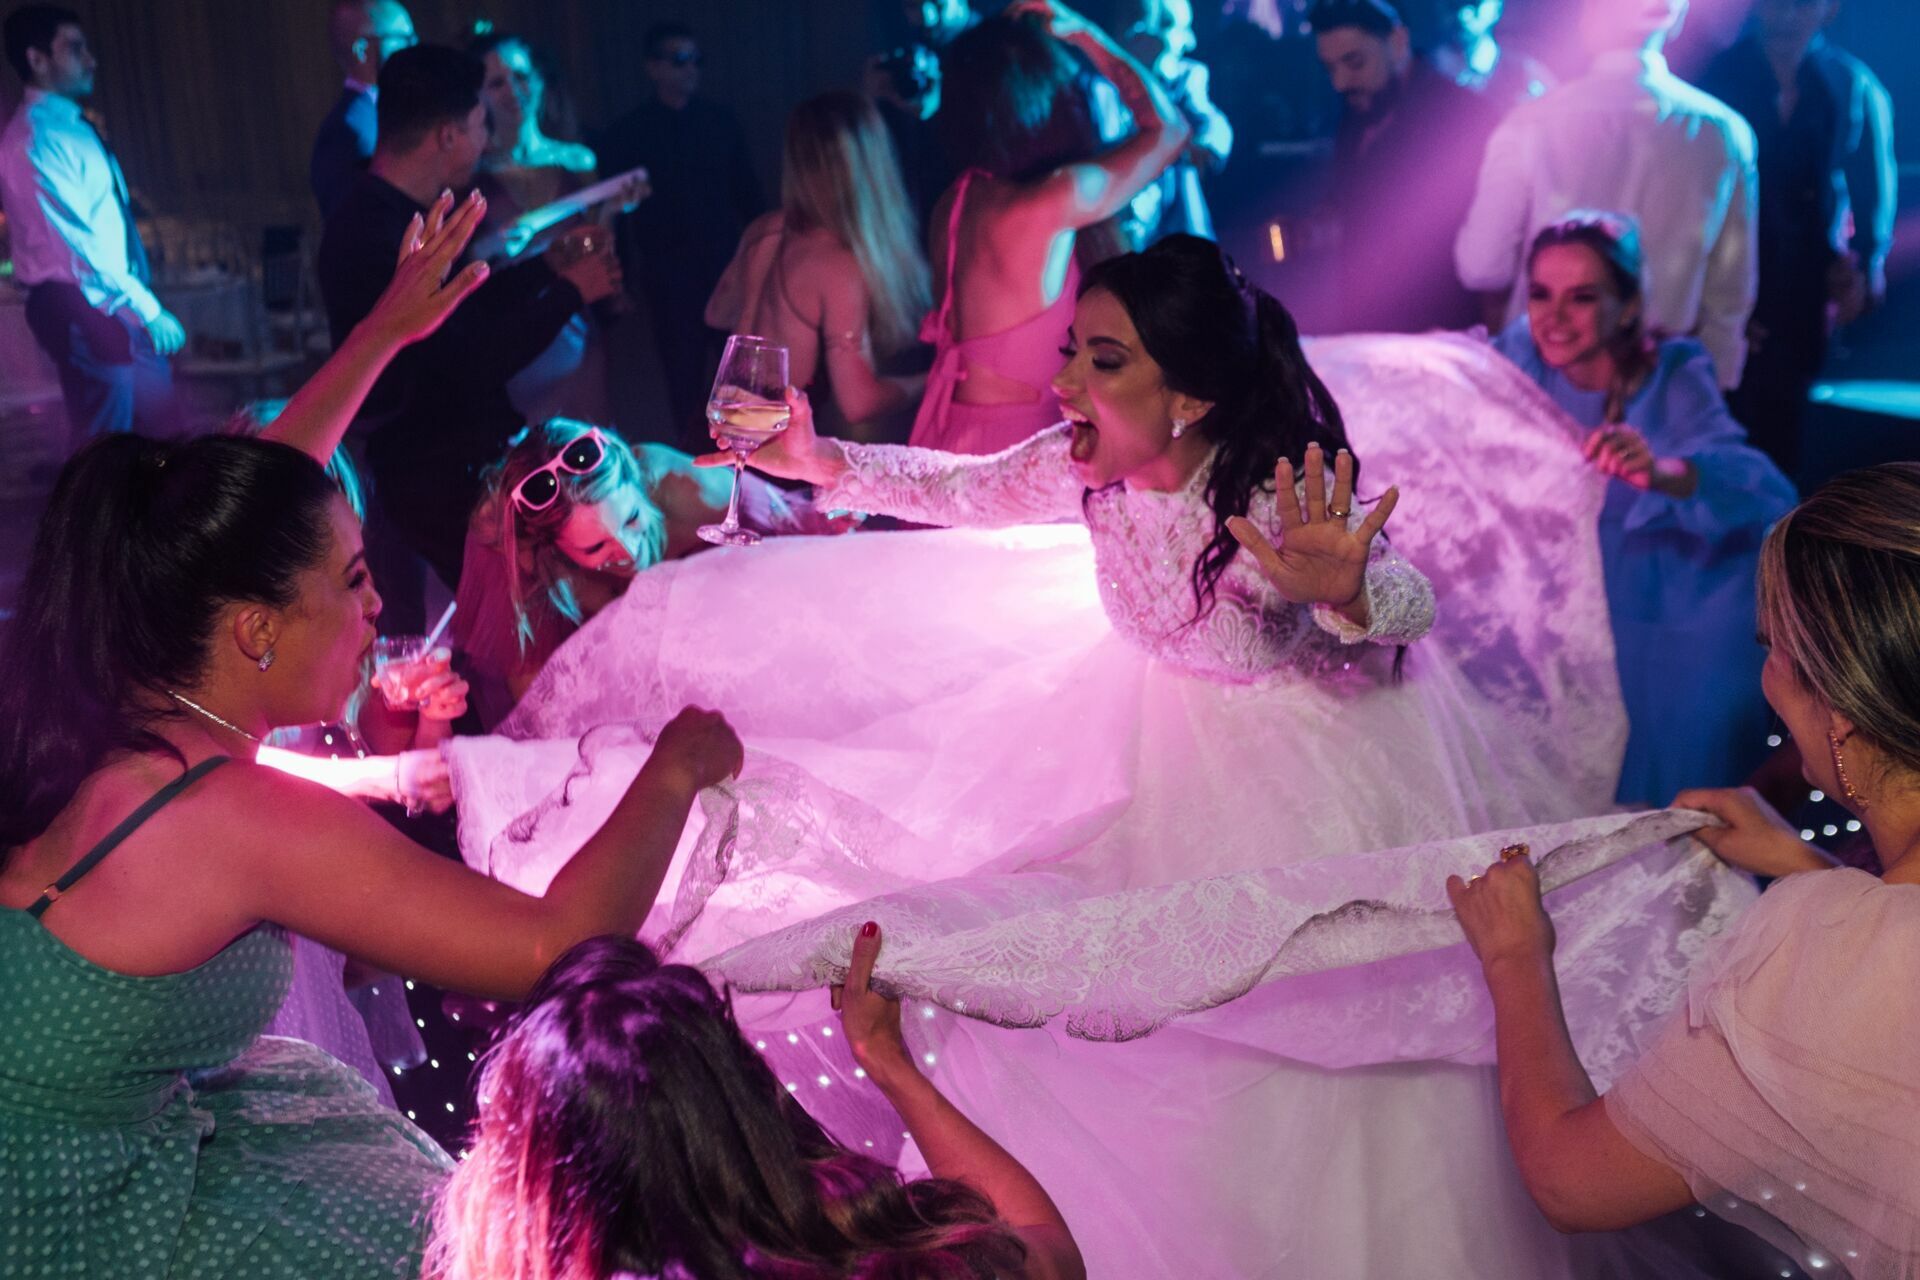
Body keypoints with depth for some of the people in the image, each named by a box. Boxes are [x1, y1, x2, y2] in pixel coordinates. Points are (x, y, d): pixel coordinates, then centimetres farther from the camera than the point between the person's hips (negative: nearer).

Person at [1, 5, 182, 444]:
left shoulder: (71, 127, 16)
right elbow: (74, 240, -20)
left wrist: (144, 302, 10)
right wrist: (148, 308, -19)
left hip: (117, 307, 9)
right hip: (83, 309, -9)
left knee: (162, 432, 11)